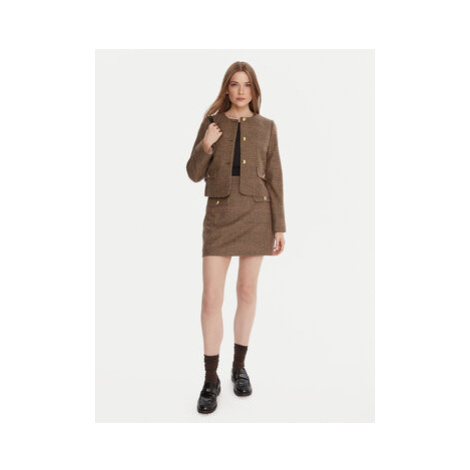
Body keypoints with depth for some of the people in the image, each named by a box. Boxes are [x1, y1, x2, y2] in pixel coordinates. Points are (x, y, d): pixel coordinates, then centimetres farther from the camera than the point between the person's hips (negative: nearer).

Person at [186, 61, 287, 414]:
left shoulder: (266, 127, 6)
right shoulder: (211, 123, 6)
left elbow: (274, 179, 4)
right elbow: (194, 174, 5)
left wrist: (279, 227, -1)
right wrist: (206, 146, -15)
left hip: (256, 215, 1)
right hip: (220, 215, 0)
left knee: (247, 292, 8)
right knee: (211, 299, -6)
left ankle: (239, 367, 25)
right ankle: (211, 380, 8)